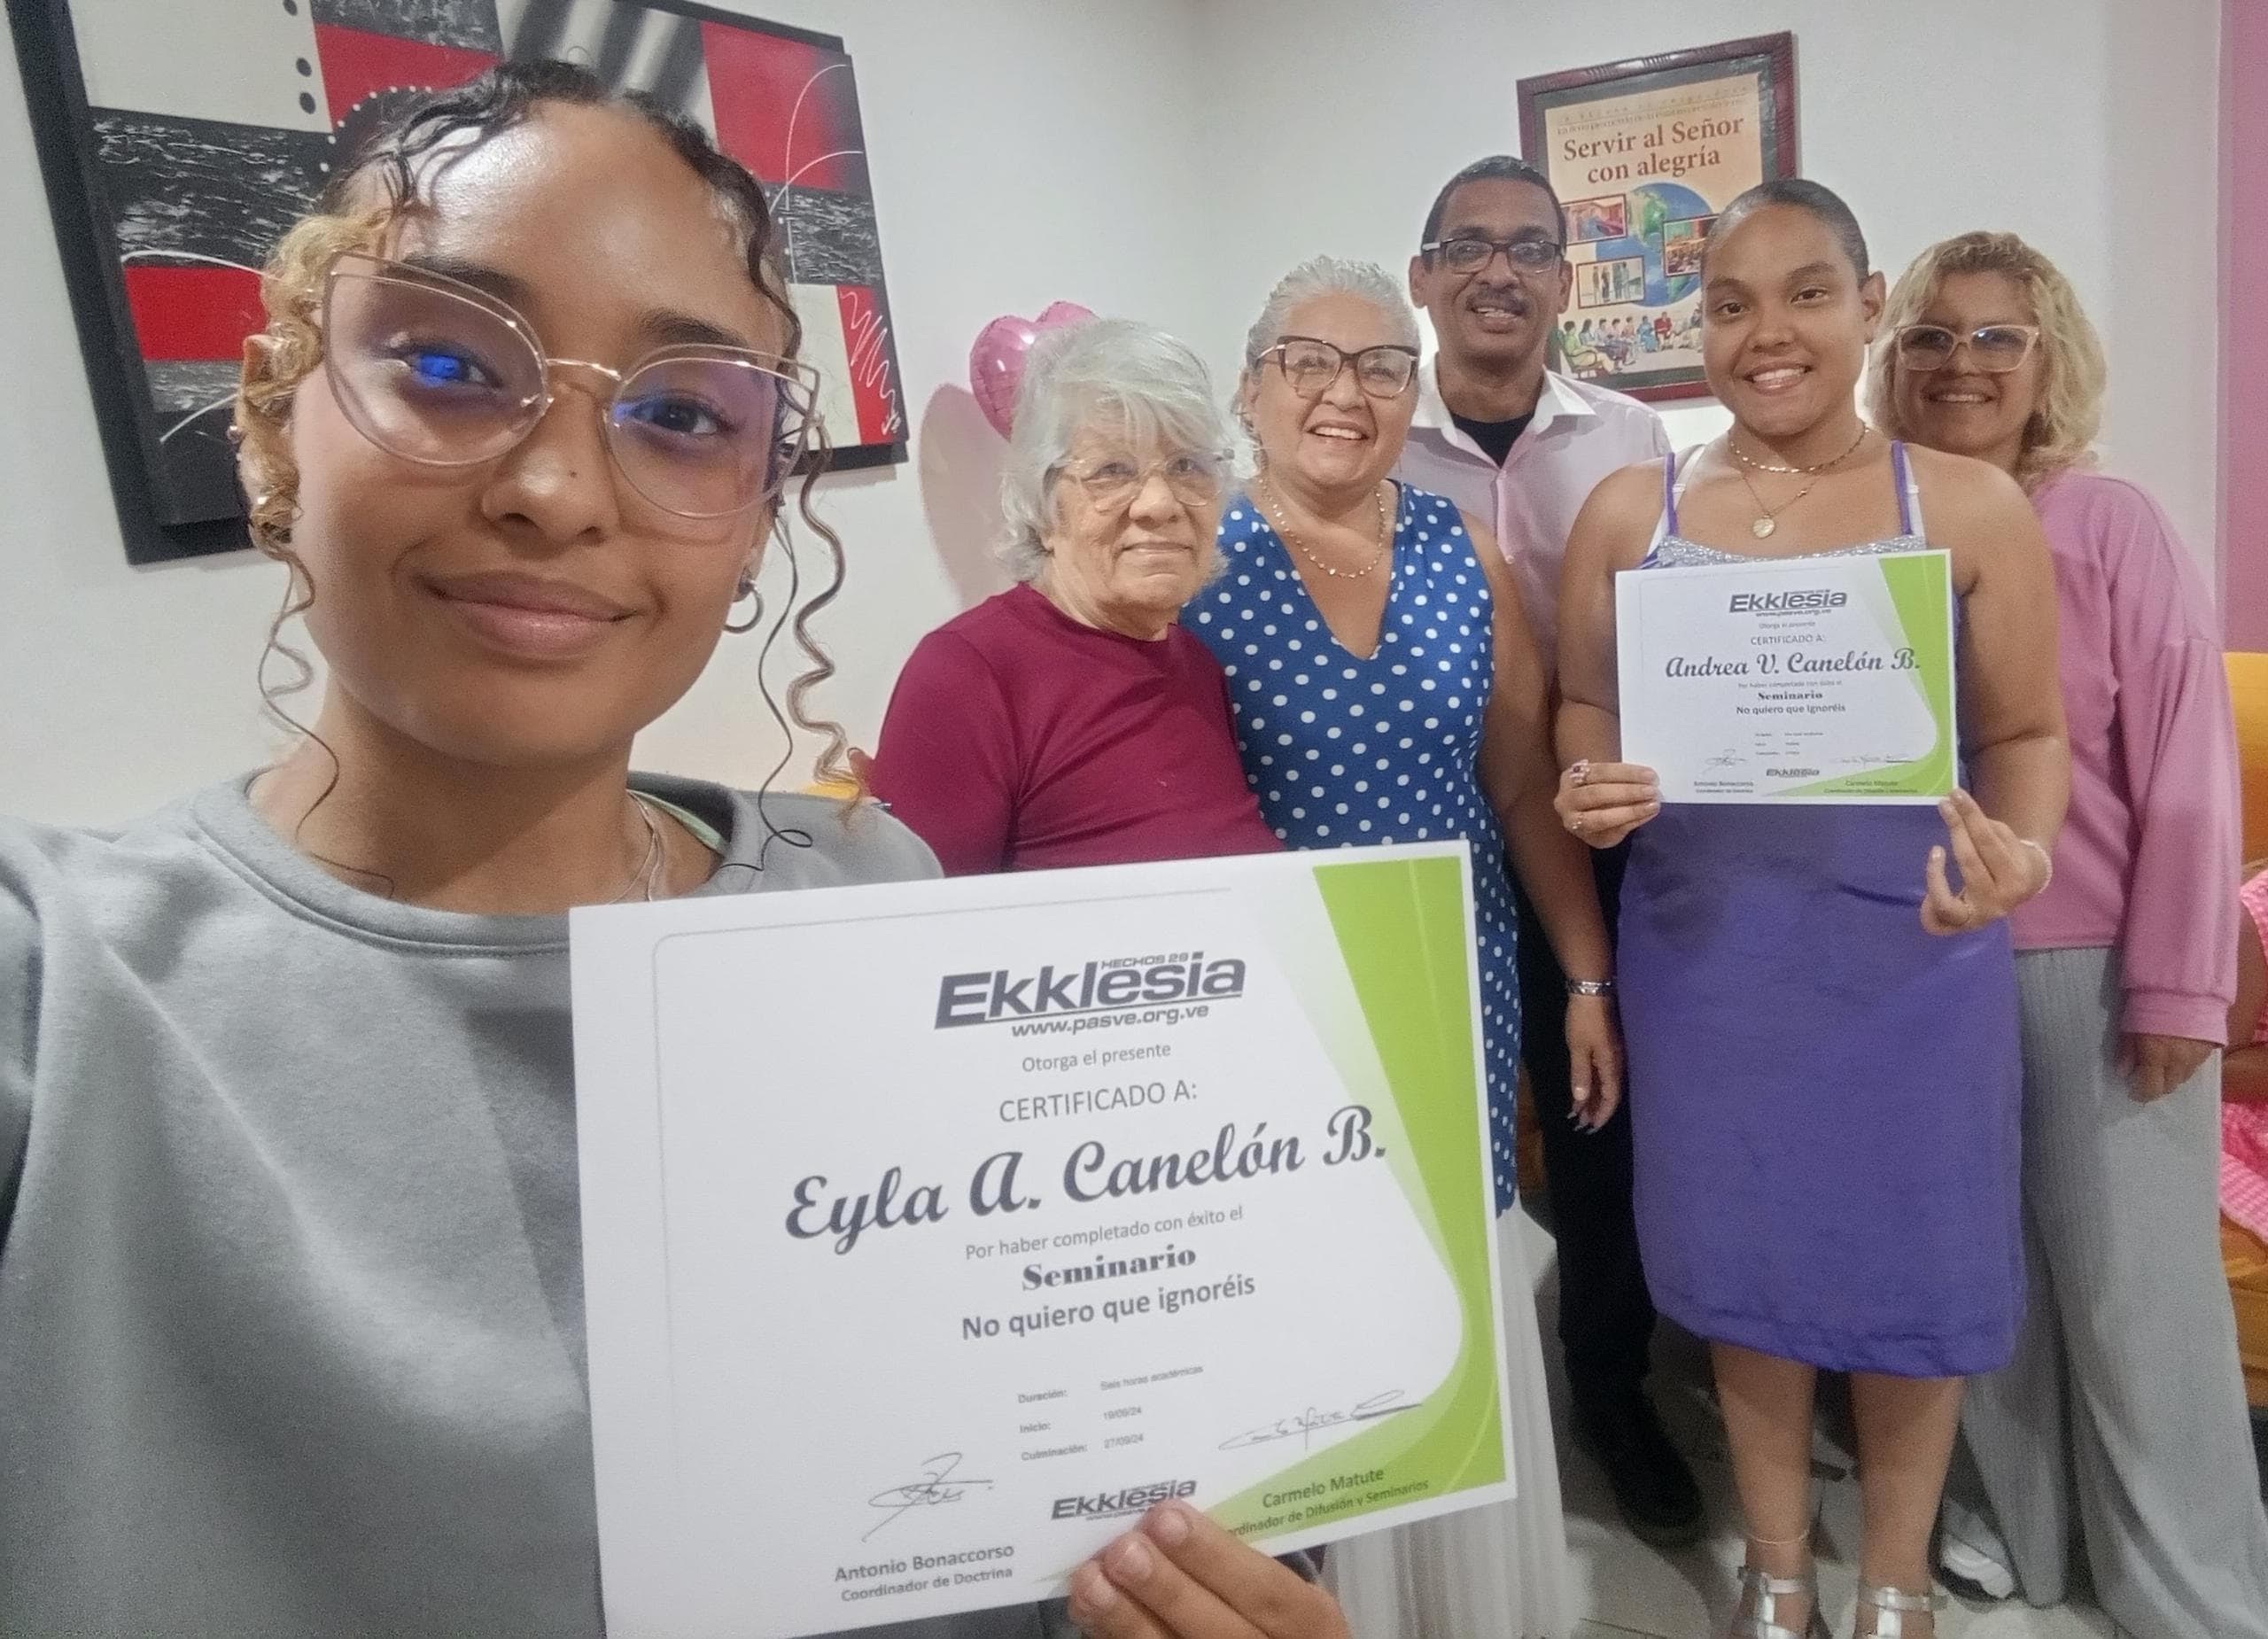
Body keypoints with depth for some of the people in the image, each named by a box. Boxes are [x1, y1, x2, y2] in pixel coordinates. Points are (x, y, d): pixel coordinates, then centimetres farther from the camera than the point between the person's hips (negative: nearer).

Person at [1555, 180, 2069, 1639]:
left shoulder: (1971, 508, -2)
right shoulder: (1629, 511, 2)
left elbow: (2028, 731, 0)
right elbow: (1587, 708, 7)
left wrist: (2020, 852, -21)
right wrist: (1591, 788, -15)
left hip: (1910, 944, -1)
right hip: (1707, 945, 1)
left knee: (1911, 1258, 11)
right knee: (1746, 1258, 13)